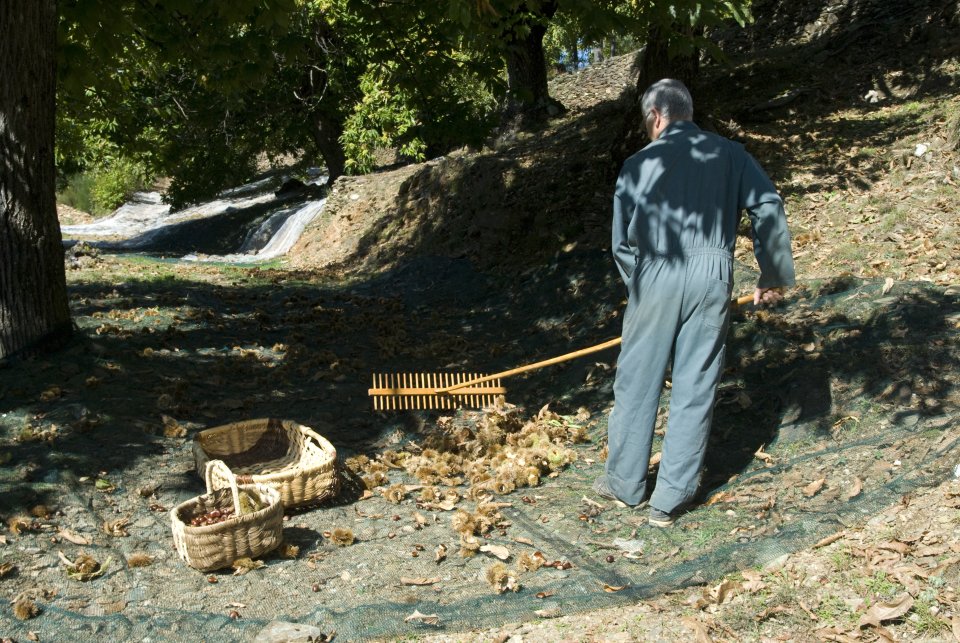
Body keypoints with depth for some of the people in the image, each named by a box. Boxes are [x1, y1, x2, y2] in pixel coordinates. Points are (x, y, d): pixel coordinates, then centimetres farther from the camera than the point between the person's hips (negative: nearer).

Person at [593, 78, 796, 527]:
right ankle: (670, 499, 15)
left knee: (637, 384, 13)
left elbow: (622, 243, 6)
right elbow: (769, 208, -4)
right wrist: (774, 276, 4)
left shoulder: (639, 165, 4)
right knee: (695, 390, 9)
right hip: (713, 279, 1)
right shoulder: (730, 154, 7)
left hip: (655, 277, -1)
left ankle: (625, 482, 27)